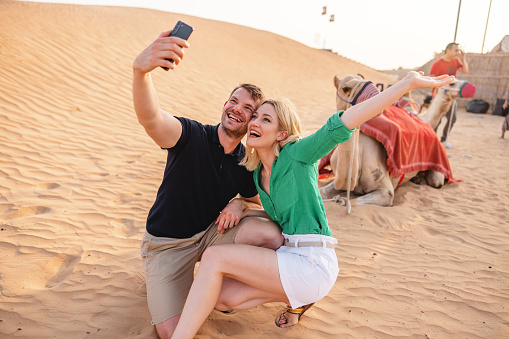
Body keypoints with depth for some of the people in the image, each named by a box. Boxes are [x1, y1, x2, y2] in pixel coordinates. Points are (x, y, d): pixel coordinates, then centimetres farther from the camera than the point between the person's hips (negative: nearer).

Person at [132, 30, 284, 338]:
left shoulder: (247, 162, -5)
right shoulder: (193, 136, -19)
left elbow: (258, 197, 14)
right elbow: (150, 118, -41)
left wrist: (238, 203, -11)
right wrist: (141, 70, -62)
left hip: (212, 232, 4)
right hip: (168, 244, -4)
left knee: (272, 234, -22)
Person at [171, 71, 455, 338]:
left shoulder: (297, 155, -10)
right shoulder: (257, 172, 13)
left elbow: (340, 125, -22)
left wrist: (408, 83, -30)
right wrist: (239, 210, 9)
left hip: (313, 264, -8)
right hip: (290, 258, 8)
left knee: (215, 257, -17)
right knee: (221, 298, -1)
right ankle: (298, 297, 11)